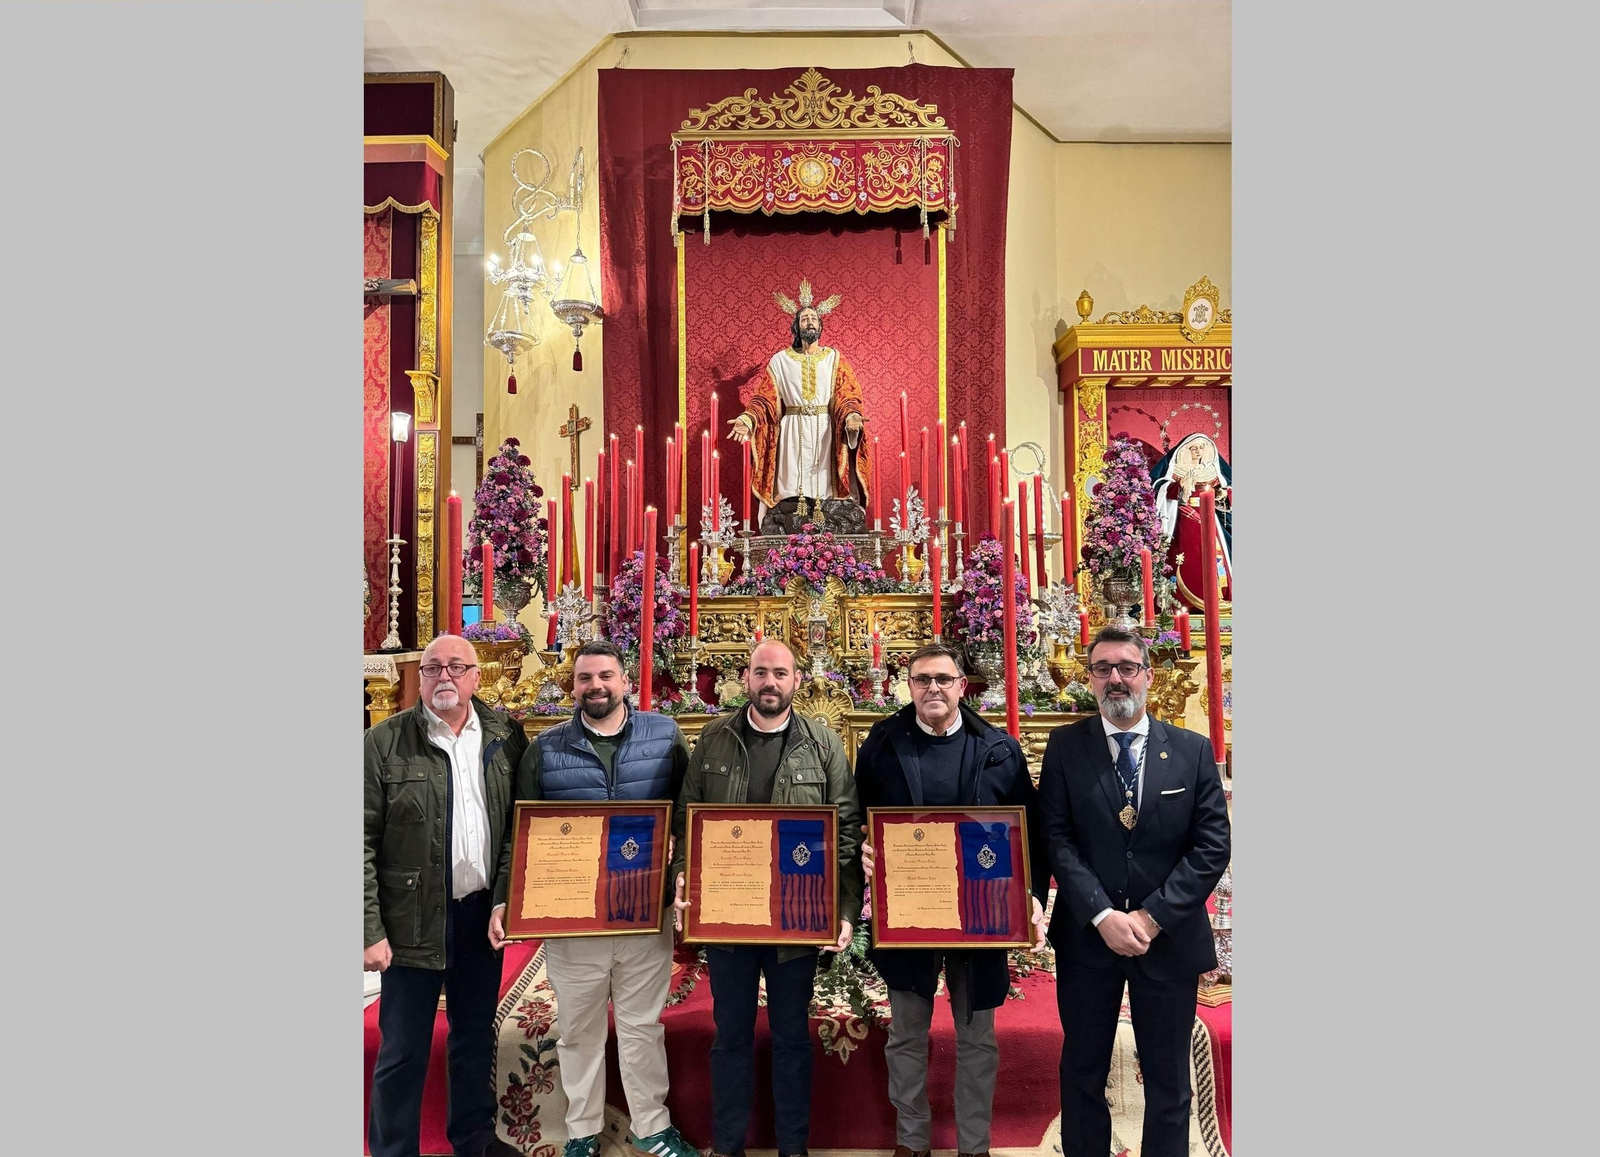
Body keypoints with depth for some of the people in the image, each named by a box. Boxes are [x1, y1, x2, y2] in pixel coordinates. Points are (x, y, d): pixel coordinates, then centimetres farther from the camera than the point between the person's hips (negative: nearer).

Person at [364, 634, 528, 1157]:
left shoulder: (506, 735, 1)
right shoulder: (383, 743, -9)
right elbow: (362, 845, -9)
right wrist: (370, 931, -12)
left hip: (484, 913, 4)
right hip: (414, 921, -3)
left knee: (477, 1036, 19)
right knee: (403, 1051, 8)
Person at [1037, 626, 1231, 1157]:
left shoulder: (1193, 750, 0)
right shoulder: (1065, 746, -1)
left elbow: (1212, 845, -5)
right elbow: (1056, 838, -7)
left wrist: (1152, 917, -13)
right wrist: (1103, 916, -17)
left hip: (1170, 938, 0)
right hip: (1087, 936, 0)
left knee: (1168, 1079, 13)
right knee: (1082, 1072, 13)